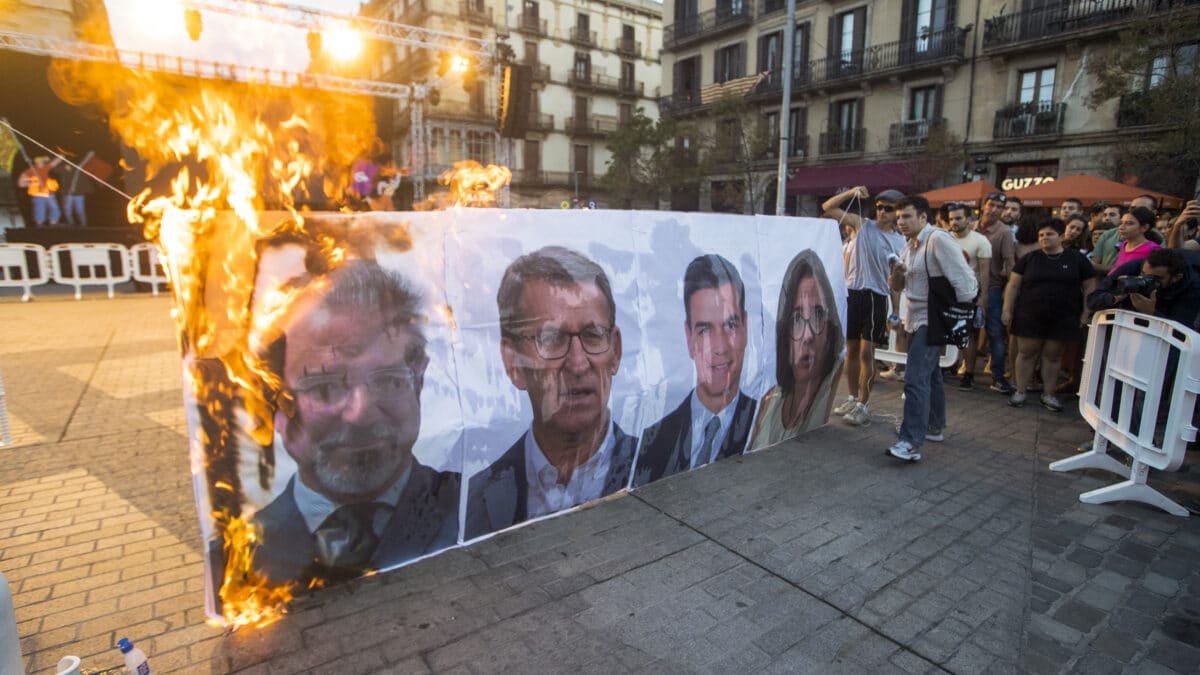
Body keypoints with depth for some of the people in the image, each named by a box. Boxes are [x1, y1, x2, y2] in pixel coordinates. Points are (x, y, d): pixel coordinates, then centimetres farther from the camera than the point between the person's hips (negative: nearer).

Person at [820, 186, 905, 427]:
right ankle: (853, 398, 26)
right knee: (851, 350, 11)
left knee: (866, 353, -4)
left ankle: (863, 405, 6)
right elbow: (828, 207, 4)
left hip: (875, 298, -2)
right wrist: (851, 193, -10)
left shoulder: (900, 243, 5)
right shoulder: (862, 224, 6)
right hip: (851, 293, 2)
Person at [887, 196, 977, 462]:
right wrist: (897, 274, -9)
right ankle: (934, 427, 35)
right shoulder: (910, 245, 11)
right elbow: (898, 287, 14)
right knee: (930, 374, 20)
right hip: (916, 319, 10)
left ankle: (912, 443, -18)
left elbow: (965, 282, -20)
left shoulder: (939, 240, -17)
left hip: (932, 320, -10)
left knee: (916, 378, -17)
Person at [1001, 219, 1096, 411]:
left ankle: (1049, 395, 17)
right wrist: (1007, 310, -1)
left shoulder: (1077, 259, 3)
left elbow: (1089, 287, 5)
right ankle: (1020, 392, 12)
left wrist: (1086, 313, -1)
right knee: (1026, 353, 3)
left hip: (1062, 319, 0)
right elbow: (1013, 285, 4)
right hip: (1030, 317, 0)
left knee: (1053, 356, 7)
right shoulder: (1030, 259, 4)